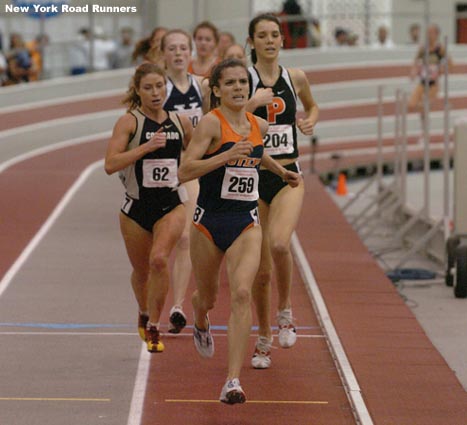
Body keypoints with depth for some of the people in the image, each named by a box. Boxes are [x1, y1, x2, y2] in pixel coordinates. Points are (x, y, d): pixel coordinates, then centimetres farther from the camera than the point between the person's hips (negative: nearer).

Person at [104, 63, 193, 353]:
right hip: (137, 208, -1)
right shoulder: (129, 122, -8)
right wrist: (146, 146, -26)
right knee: (141, 271, 14)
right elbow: (110, 164, -20)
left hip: (171, 206, 1)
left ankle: (154, 328, -15)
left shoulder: (181, 122, 3)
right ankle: (144, 314, 45)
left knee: (159, 259, -24)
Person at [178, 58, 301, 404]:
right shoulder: (211, 123, -12)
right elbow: (185, 171, -22)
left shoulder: (259, 125, 7)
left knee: (242, 294, -19)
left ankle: (233, 381, -24)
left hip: (246, 222, 2)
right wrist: (227, 156, -30)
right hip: (209, 220, -2)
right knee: (208, 295, 17)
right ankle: (201, 323, 58)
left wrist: (281, 171, 22)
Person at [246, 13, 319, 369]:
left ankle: (285, 311, -3)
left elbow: (312, 106, 26)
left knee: (279, 243, -27)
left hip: (288, 177, 1)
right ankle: (264, 340, 22)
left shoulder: (295, 78, 6)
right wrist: (253, 103, -22)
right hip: (252, 178, -1)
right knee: (261, 269, 3)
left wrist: (311, 121, 5)